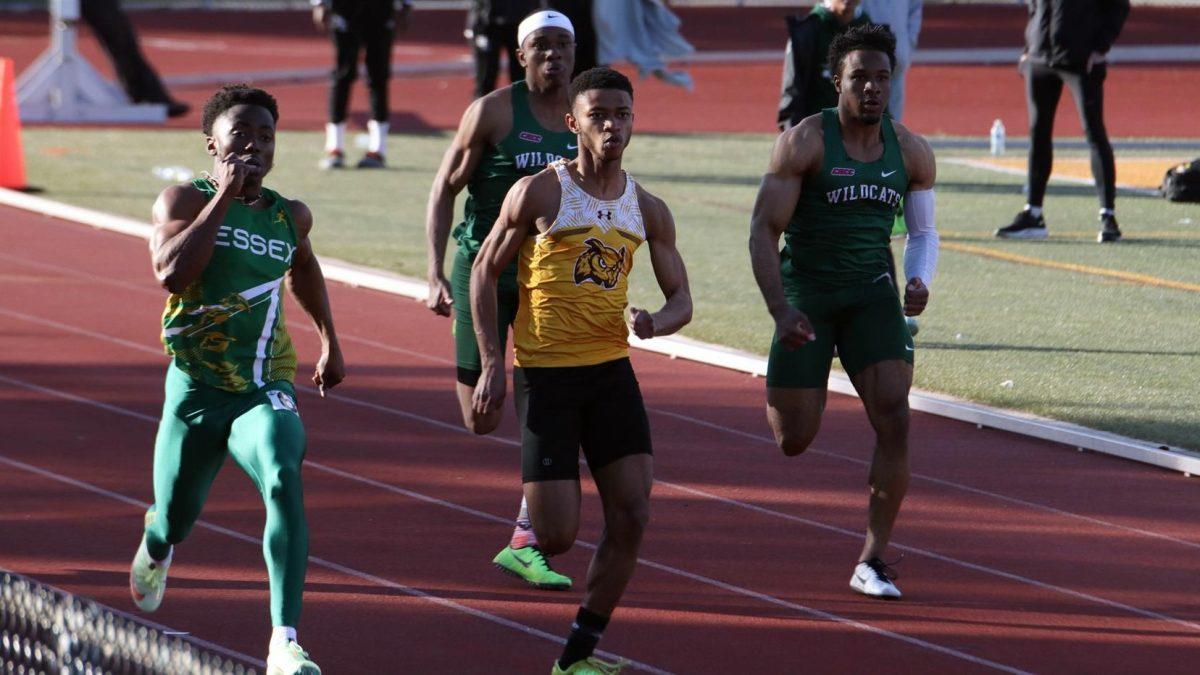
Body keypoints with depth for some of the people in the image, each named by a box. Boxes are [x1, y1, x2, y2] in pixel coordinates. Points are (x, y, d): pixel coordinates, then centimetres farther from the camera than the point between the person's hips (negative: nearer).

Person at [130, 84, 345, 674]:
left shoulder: (290, 216, 8)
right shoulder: (184, 200, -5)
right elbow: (172, 272, -26)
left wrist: (330, 341, 35)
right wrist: (225, 195, -22)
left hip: (264, 391, 1)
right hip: (196, 390, -1)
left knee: (284, 482, -29)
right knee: (175, 519, 14)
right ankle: (155, 549, 57)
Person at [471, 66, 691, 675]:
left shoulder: (647, 209, 6)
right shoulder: (539, 193, -7)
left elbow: (681, 299, 10)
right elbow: (485, 272, -1)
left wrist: (655, 322, -15)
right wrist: (492, 364, -8)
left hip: (612, 371, 4)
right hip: (544, 372, -4)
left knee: (632, 516, -6)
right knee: (558, 537, -9)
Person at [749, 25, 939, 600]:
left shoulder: (911, 153, 3)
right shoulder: (804, 143, -11)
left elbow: (923, 231, 15)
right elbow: (763, 231, -12)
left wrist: (920, 280, -8)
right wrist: (781, 313, -23)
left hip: (873, 294, 3)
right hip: (805, 292, -3)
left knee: (895, 419, -16)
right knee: (793, 441, -2)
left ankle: (871, 562, -10)